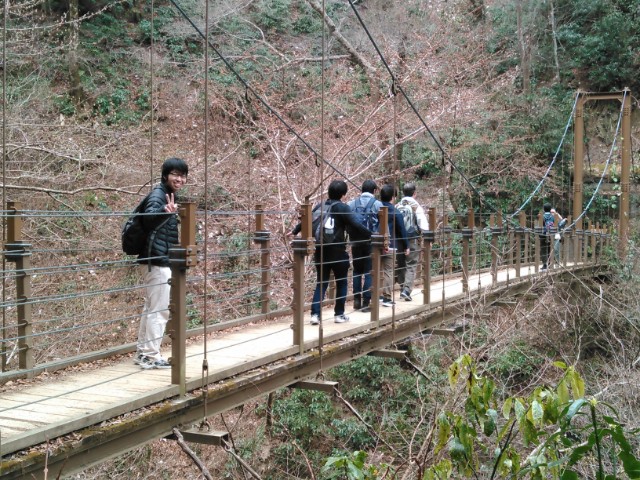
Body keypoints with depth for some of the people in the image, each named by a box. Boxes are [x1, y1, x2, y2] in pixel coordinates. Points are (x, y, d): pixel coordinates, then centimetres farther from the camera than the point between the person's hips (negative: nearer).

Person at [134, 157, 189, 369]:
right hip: (157, 259, -10)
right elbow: (149, 217, -38)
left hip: (159, 259, 10)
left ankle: (143, 352, 23)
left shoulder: (170, 195, 14)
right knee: (160, 308, -6)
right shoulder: (158, 195, -15)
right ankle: (151, 355, 0)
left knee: (151, 307, 15)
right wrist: (166, 213, -56)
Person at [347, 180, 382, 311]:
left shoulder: (352, 203, 6)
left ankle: (357, 300, 13)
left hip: (355, 241, 3)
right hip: (371, 241, -3)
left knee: (357, 271, 13)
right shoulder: (377, 204, -2)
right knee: (369, 272, 2)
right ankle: (366, 301, 0)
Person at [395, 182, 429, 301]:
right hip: (413, 239, -4)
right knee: (411, 266, -2)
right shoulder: (416, 206, -5)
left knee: (401, 266, 15)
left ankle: (402, 289, 20)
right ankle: (407, 290, -14)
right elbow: (423, 224, -12)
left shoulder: (397, 206, 6)